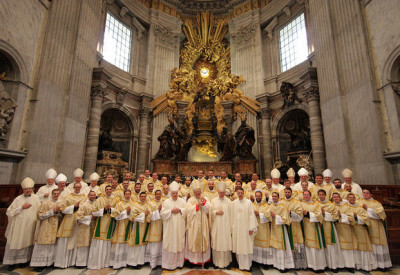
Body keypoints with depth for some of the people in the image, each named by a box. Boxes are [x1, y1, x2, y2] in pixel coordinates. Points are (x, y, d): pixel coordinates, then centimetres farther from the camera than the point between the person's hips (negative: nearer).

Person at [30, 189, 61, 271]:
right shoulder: (46, 203, -6)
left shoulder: (60, 204, 7)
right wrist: (53, 211, -19)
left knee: (51, 246, 9)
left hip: (55, 228, 4)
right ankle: (38, 264, 12)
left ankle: (48, 262, 21)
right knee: (43, 246, 0)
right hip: (45, 228, -4)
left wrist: (58, 212, -11)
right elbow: (40, 215, -12)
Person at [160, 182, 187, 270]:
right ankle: (169, 264, 13)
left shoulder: (182, 201, 7)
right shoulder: (166, 202, 1)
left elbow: (187, 210, 2)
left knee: (179, 243, 7)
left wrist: (180, 210, -12)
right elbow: (162, 213, -4)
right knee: (170, 243, 0)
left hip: (180, 227, 2)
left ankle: (179, 262, 21)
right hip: (170, 227, -2)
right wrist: (171, 211, -14)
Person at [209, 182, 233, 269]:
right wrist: (216, 212, -12)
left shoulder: (228, 201, 1)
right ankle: (217, 262, 20)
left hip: (226, 226, -1)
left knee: (226, 244, 3)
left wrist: (231, 227, -2)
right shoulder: (213, 201, 5)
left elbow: (230, 214, 0)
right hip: (216, 226, 1)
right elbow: (210, 213, 6)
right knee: (216, 244, 6)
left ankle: (226, 262, 19)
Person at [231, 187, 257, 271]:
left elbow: (251, 215, -7)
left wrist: (251, 228, -10)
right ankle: (240, 264, 24)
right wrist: (232, 227, 5)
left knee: (246, 246, 2)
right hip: (237, 228, 3)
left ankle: (247, 265, 15)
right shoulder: (234, 203, 4)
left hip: (246, 228, -3)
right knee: (238, 246, 9)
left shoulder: (248, 202, -6)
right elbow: (232, 216, 7)